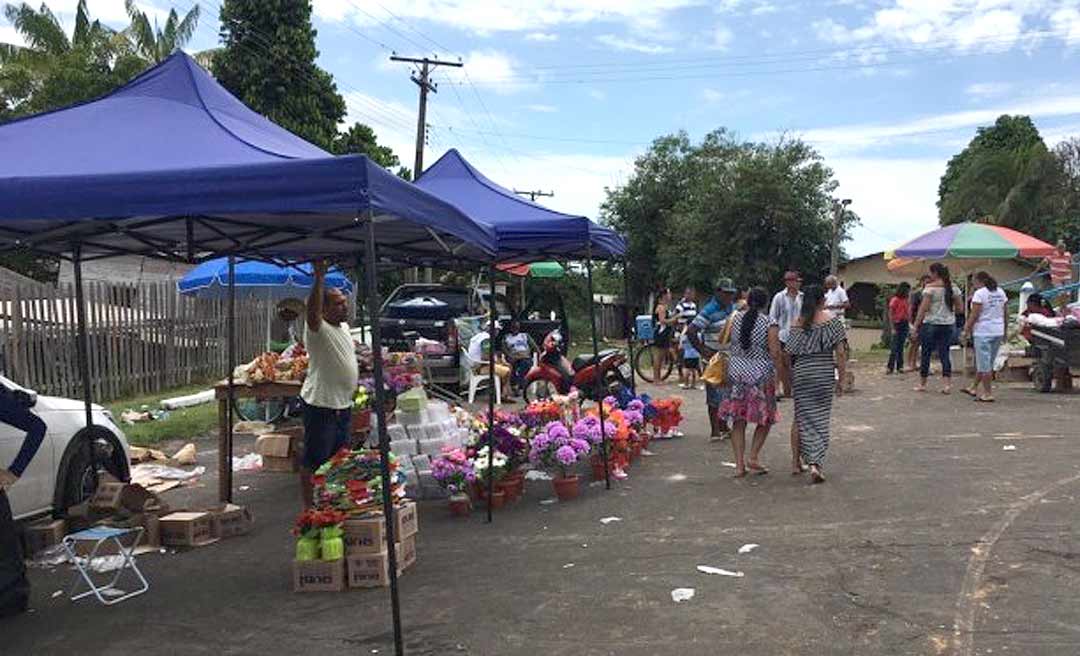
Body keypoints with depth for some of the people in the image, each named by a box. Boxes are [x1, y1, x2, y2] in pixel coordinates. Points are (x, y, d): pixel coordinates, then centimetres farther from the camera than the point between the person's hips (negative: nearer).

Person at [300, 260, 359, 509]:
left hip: (344, 405, 9)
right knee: (313, 463, 1)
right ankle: (310, 509, 10)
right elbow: (312, 310, -38)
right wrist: (319, 278, -46)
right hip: (320, 406, -9)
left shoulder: (344, 327, 10)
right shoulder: (317, 329, -16)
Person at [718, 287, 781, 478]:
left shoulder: (735, 319, 3)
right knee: (765, 418, 14)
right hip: (761, 375, -3)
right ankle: (752, 457, 6)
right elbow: (775, 353, -12)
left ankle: (739, 464, 8)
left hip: (736, 371, 3)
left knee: (738, 421, 8)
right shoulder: (769, 324, -8)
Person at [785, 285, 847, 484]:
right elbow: (840, 352, -5)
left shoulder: (797, 322, 5)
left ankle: (802, 462, 7)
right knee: (821, 419, 5)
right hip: (824, 373, -2)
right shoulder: (832, 320, -1)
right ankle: (816, 464, -2)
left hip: (800, 372, 2)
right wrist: (841, 380, 2)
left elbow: (789, 354, 4)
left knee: (804, 418, 9)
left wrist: (788, 380, 13)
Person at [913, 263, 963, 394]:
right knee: (944, 354, 8)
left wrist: (916, 324, -7)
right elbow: (960, 308, 8)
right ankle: (948, 384, 0)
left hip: (931, 324, -5)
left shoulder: (930, 287, -10)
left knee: (926, 354, 6)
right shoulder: (953, 287, 6)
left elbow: (923, 308, -13)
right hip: (949, 324, 5)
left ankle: (922, 384, 14)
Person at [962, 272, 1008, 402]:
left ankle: (988, 393, 0)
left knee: (984, 364, -2)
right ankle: (974, 388, 27)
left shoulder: (979, 293, -12)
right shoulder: (1001, 292, 10)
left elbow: (974, 315, -15)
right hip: (998, 332, 8)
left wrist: (966, 330, -7)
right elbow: (1006, 314, 12)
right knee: (988, 363, 16)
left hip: (983, 332, -8)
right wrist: (1005, 331, 18)